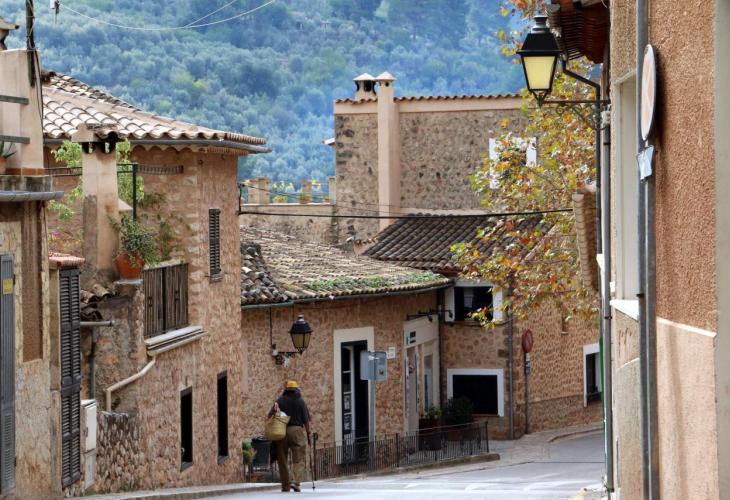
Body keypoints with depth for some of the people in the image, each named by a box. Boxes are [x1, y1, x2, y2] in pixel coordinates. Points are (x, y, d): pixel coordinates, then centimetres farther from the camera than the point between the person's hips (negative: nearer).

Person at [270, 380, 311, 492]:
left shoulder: (280, 401, 4)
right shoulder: (300, 402, 1)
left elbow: (270, 416, -3)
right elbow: (306, 420, -1)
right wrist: (309, 434, 6)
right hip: (297, 430, -2)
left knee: (282, 459, 10)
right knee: (299, 459, 0)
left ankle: (285, 485, 10)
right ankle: (296, 481, -18)